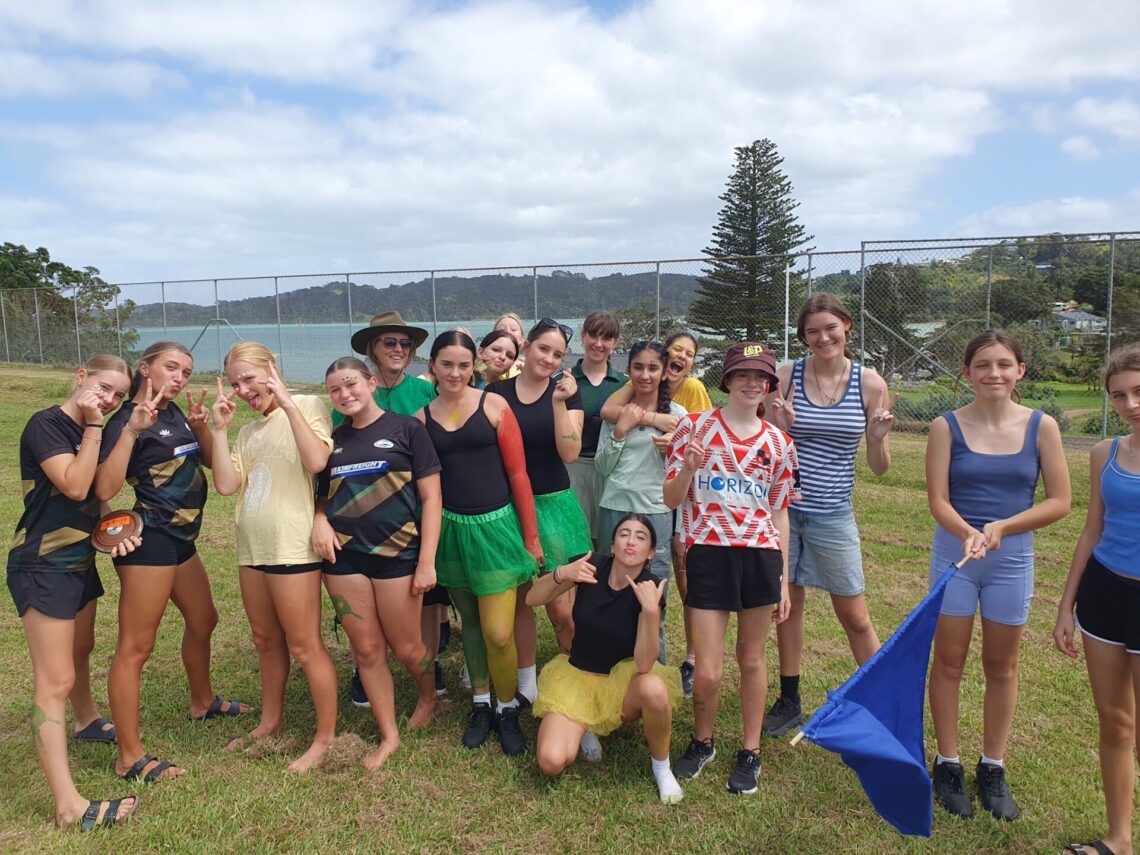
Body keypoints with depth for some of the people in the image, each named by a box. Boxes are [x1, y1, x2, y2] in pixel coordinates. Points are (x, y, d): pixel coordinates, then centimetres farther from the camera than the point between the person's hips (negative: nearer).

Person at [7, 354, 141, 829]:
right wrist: (92, 427, -23)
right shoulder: (45, 424, -16)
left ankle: (87, 721, 54)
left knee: (80, 651, 29)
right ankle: (70, 806, -6)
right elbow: (75, 487, -27)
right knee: (55, 680, -9)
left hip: (79, 559, 9)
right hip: (42, 567, -9)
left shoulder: (88, 431, 8)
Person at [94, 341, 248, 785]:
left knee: (202, 620, 24)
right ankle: (131, 758, 7)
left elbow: (211, 461, 12)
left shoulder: (174, 412, 8)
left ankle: (203, 702, 47)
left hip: (180, 539, 9)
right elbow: (104, 488, -26)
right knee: (136, 646, -2)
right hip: (148, 540, -9)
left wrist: (200, 426, -6)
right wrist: (132, 429, -31)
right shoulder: (127, 420, -15)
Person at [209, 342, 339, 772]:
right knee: (267, 641, 20)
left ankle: (326, 737, 14)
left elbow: (316, 461, -24)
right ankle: (270, 720, 38)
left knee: (304, 646, 0)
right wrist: (218, 429, 0)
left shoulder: (307, 406, -6)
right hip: (252, 547, 8)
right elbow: (226, 485, 4)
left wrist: (287, 402, -21)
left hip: (292, 547, -8)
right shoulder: (248, 431, 15)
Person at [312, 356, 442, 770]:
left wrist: (427, 561, -11)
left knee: (405, 647, 6)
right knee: (367, 650, 7)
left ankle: (429, 696, 38)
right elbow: (323, 496, 18)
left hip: (397, 554, -4)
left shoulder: (406, 429, -3)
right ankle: (388, 735, 23)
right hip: (344, 556, 4)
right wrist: (319, 519, -6)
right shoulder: (334, 440, 10)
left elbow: (431, 498, -5)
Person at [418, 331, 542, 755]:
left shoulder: (493, 405, -5)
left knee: (498, 633, -5)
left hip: (496, 525, -3)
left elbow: (518, 474, -4)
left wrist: (531, 536, -3)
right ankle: (480, 704, 34)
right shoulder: (422, 418, 3)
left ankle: (507, 709, 20)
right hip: (451, 528, 3)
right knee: (470, 622, 15)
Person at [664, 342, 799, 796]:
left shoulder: (777, 442, 7)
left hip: (761, 556, 2)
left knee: (752, 658, 13)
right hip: (709, 554, -2)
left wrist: (784, 579, 10)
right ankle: (701, 742, 29)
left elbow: (778, 513, 11)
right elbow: (671, 499, 0)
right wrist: (688, 467, -21)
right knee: (708, 673, -1)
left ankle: (750, 751, 32)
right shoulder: (695, 426, -1)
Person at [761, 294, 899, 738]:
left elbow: (879, 468, 1)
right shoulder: (786, 377, -3)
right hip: (782, 506, 1)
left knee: (855, 617, 7)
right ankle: (789, 701, 29)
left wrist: (879, 438, -19)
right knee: (788, 604, 13)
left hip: (833, 514, -1)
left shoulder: (870, 384, -3)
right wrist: (779, 428, -17)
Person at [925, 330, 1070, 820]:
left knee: (1001, 666, 12)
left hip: (1012, 559, 1)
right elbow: (938, 501, -9)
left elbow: (1059, 501, -3)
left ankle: (993, 768, 29)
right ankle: (948, 764, 23)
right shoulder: (947, 427, -5)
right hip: (954, 553, -1)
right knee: (949, 660, 7)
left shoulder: (1041, 427, -2)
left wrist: (1001, 527, -17)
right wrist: (968, 533, -28)